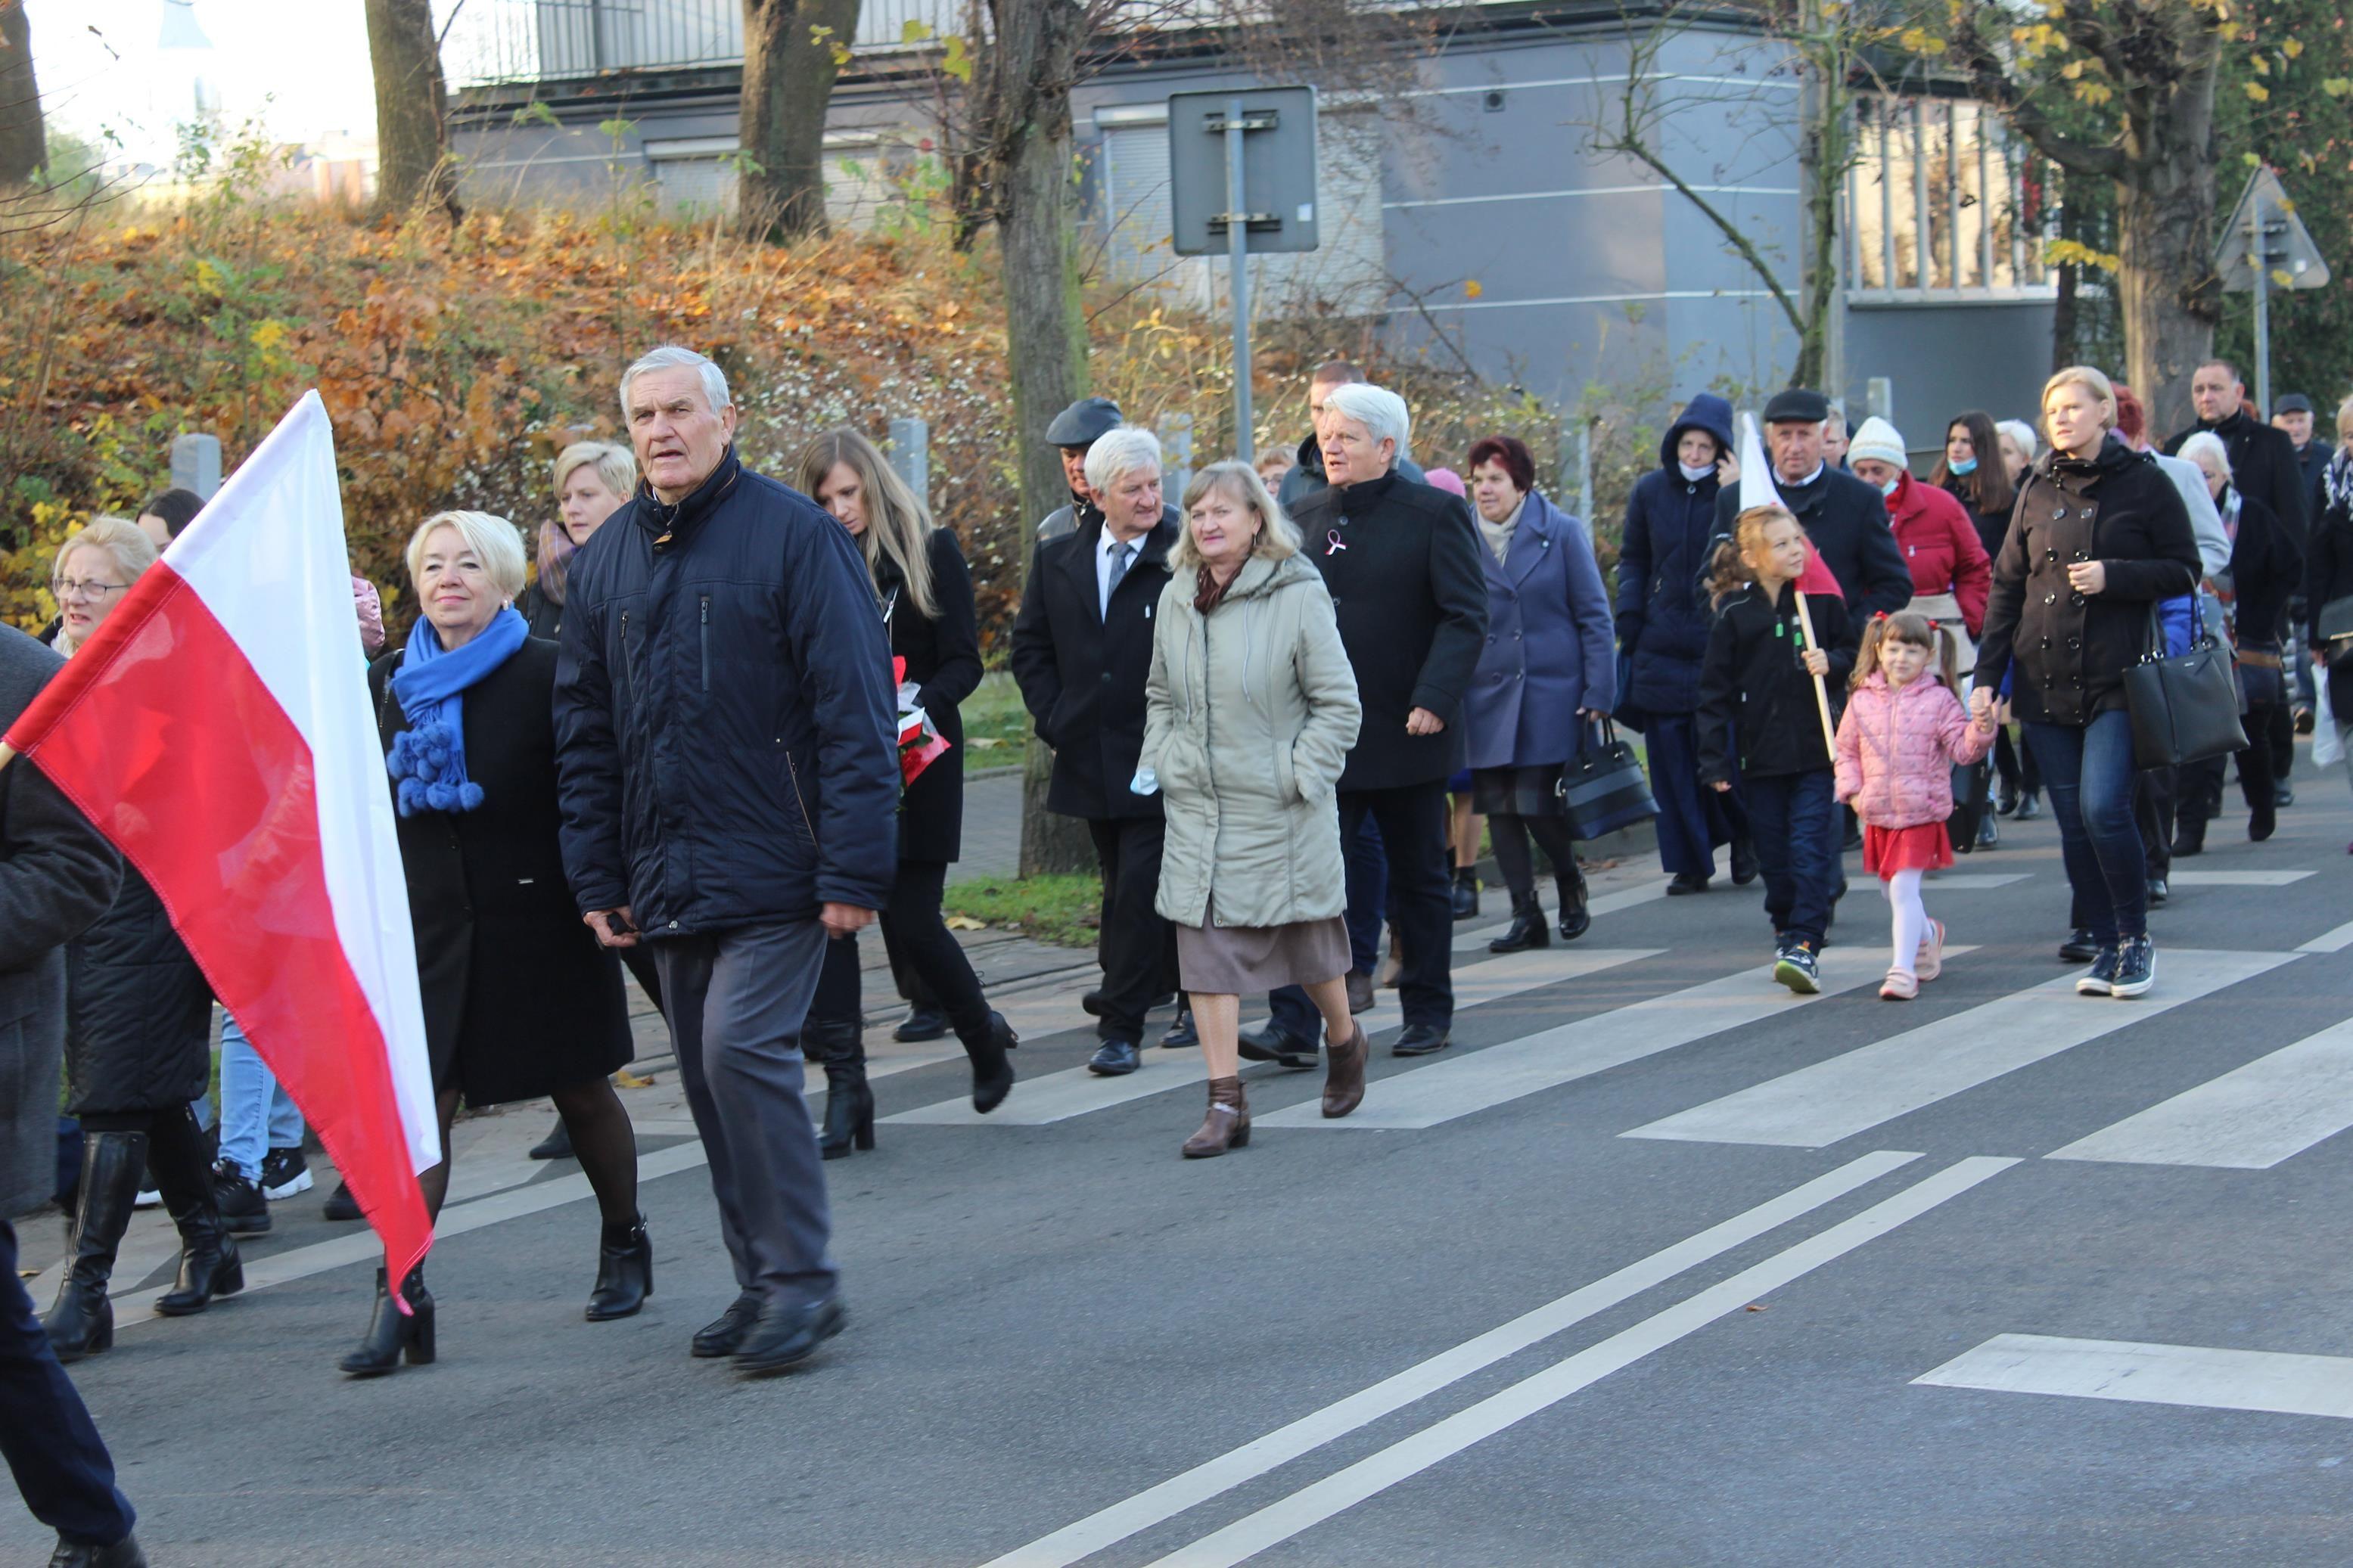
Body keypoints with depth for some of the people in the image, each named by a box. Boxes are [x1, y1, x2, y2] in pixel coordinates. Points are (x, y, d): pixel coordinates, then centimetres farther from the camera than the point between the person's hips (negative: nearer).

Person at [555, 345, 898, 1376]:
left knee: (743, 1049, -16)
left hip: (772, 867, -6)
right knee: (708, 1077, 8)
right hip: (666, 881, 6)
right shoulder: (605, 561, 12)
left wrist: (854, 870, -15)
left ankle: (801, 1279, -5)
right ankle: (763, 1284, 18)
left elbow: (853, 710, -9)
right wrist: (596, 876, 9)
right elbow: (584, 733, 16)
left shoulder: (794, 536, -5)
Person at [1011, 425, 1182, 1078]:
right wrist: (1053, 716, 2)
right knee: (1124, 892, 14)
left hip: (1160, 760, -5)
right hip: (1091, 756, 5)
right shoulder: (1057, 560, 8)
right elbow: (1030, 645, 14)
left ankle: (1122, 1028, -5)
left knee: (1140, 892, -9)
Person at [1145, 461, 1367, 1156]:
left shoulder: (1298, 596, -11)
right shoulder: (1176, 598, 5)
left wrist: (1299, 778, -13)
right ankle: (1226, 1103, -1)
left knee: (1307, 940, 12)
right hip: (1196, 807, 4)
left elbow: (1338, 703, -8)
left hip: (1279, 813, -4)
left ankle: (1344, 1041, 41)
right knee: (1205, 949, -4)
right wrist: (1159, 762, 7)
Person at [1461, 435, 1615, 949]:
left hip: (1550, 694, -3)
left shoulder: (1562, 533, -1)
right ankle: (1525, 915, 12)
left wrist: (1599, 691, -6)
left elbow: (1594, 615, 0)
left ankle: (1570, 884, 21)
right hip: (1487, 697, 3)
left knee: (1538, 805, -7)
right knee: (1499, 809, 2)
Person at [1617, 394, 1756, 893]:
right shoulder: (1650, 491, 6)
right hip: (1661, 643, 3)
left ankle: (1743, 837, 23)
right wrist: (1629, 624, 3)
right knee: (1671, 757, 2)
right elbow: (1632, 561, 14)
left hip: (1719, 643, -3)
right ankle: (1689, 862, 10)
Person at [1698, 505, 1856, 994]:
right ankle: (1786, 930, 26)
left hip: (1815, 751, -1)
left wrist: (1831, 663, -9)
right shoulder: (1734, 615, -1)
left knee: (1810, 848, -9)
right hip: (1759, 756, 1)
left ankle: (1804, 945, -12)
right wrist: (1714, 761, -3)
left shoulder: (1823, 601, 1)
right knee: (1774, 854, 9)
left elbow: (1853, 654, 15)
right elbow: (1715, 691, 1)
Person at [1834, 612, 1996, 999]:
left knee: (1904, 888, -14)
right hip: (1877, 814, 4)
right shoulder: (1862, 701, 4)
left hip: (1921, 812, -4)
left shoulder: (1938, 700, -3)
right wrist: (1852, 789, -2)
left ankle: (1903, 970, -12)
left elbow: (1963, 749, -5)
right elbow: (1846, 750, 11)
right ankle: (1928, 934, 46)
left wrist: (1981, 730, -23)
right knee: (1892, 894, 17)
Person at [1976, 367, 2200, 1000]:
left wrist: (2112, 576, -15)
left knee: (2103, 809, -15)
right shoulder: (2039, 490, 11)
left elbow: (2185, 571, 0)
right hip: (2045, 681, 4)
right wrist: (1986, 677, 4)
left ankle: (2136, 937, 3)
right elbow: (2006, 586, 10)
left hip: (2117, 682, -4)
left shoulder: (2145, 484, 0)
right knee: (2073, 823, 4)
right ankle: (2106, 946, 14)